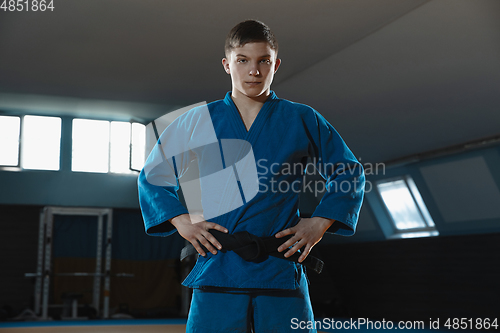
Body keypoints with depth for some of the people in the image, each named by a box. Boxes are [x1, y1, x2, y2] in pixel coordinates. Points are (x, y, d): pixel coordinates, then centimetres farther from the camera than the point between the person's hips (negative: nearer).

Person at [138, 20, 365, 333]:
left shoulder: (303, 120, 6)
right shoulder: (197, 122, 7)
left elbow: (350, 172, 15)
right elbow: (152, 176, 16)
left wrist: (320, 223, 4)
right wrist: (182, 221, 3)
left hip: (282, 268, 0)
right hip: (217, 269, 0)